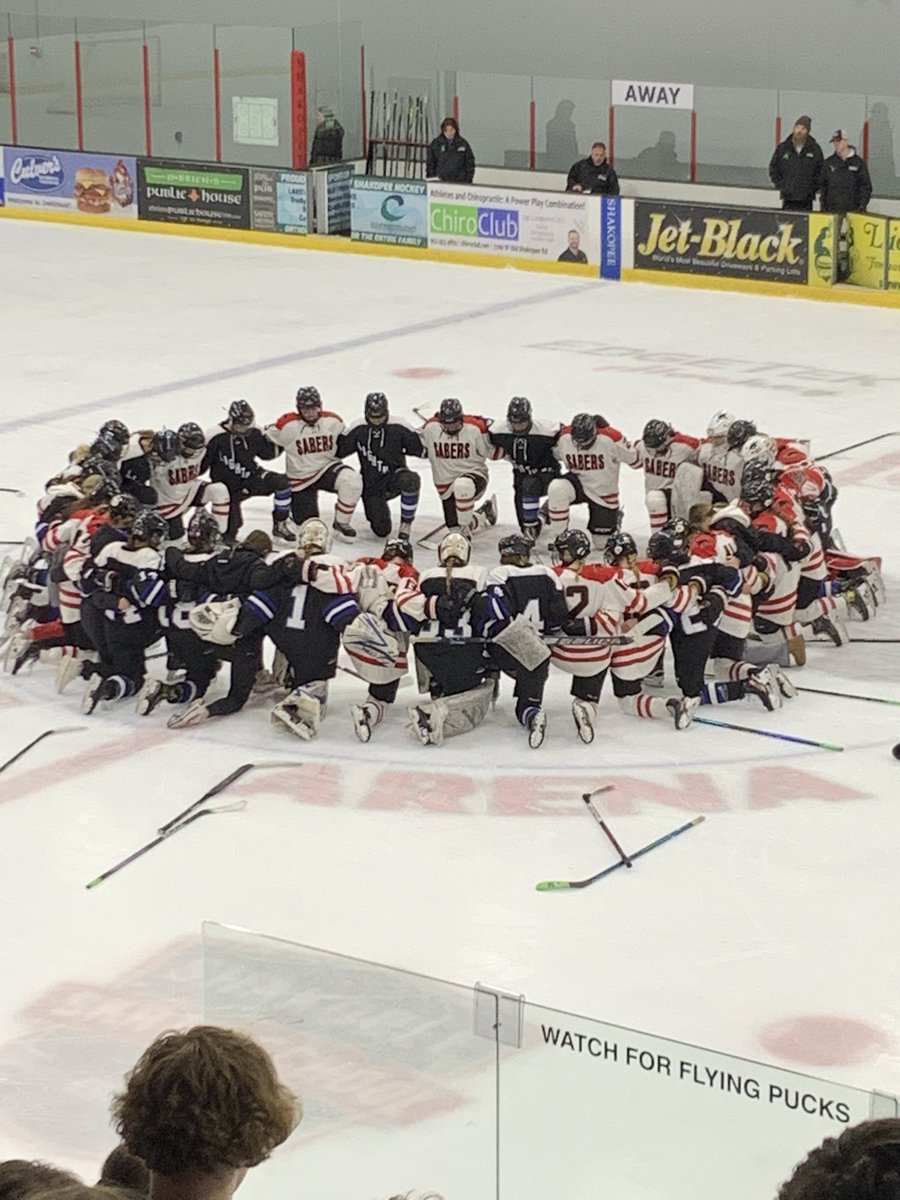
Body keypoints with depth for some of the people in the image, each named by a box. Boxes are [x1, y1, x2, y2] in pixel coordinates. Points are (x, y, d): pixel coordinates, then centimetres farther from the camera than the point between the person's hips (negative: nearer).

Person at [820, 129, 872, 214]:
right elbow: (823, 185, 16)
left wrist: (862, 205, -8)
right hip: (832, 211, 2)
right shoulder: (828, 162, 12)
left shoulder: (859, 162, 4)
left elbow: (866, 186, 4)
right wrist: (823, 205, 7)